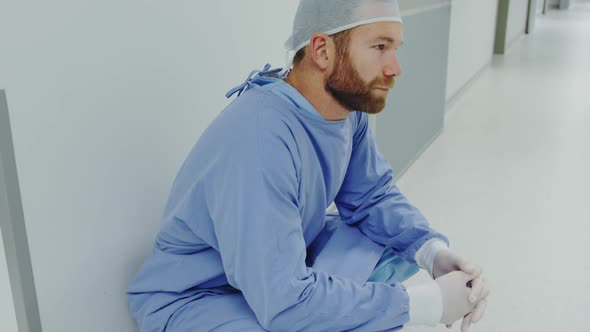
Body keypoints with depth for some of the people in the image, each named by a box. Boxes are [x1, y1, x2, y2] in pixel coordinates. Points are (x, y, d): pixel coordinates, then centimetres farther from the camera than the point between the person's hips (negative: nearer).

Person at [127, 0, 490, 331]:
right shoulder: (259, 141, -35)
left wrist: (434, 252, -18)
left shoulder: (349, 104, -9)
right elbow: (286, 302, -34)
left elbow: (374, 196, 1)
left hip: (290, 267, 8)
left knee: (410, 240, 1)